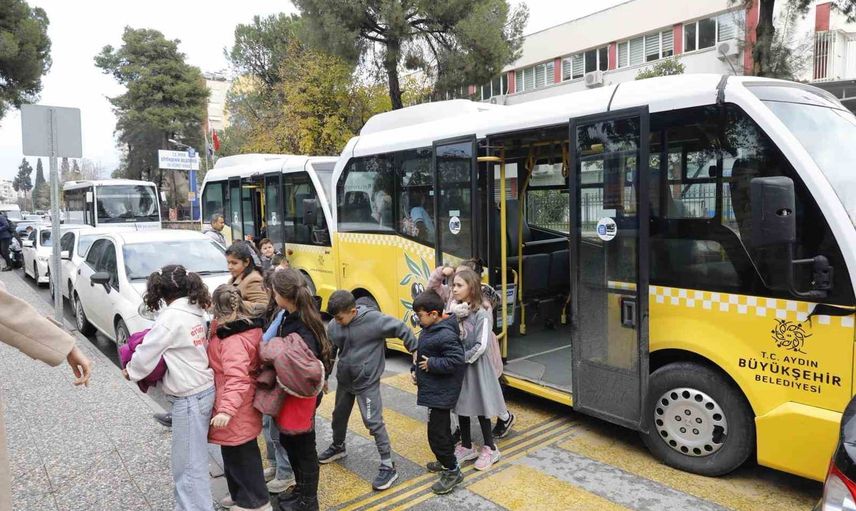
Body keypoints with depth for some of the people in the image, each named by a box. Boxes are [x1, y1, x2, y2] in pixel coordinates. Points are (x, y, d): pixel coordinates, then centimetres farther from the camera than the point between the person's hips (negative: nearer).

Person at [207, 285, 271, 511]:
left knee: (240, 456, 5)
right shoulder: (246, 327, 4)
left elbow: (237, 378, -34)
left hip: (237, 413, -10)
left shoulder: (233, 339, -26)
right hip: (239, 408, 10)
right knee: (235, 453, 24)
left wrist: (226, 409, -39)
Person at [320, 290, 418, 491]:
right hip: (344, 380, 6)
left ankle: (388, 466, 7)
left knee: (373, 422, -6)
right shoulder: (334, 326, -8)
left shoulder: (373, 319, -23)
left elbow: (402, 329, -15)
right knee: (339, 416, 23)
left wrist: (415, 351, -9)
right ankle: (337, 447, 51)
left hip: (367, 382, -6)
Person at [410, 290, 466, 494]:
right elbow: (423, 352, 17)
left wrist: (431, 364, -24)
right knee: (441, 428, 23)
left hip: (440, 394, -10)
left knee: (437, 433, -3)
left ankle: (453, 471, 12)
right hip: (434, 391, 10)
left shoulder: (446, 335, -26)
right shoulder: (430, 329, 4)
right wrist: (417, 370, 8)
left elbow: (456, 360, -30)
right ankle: (446, 461, 40)